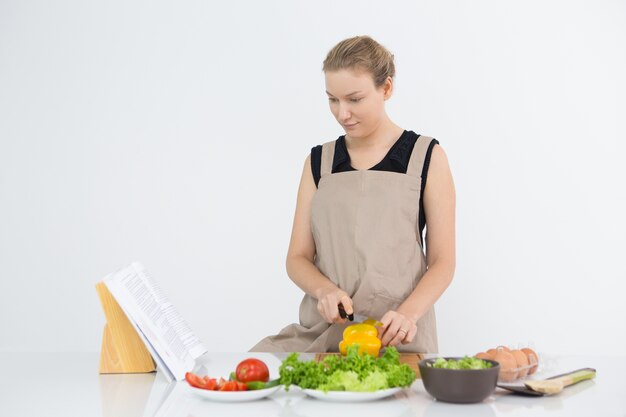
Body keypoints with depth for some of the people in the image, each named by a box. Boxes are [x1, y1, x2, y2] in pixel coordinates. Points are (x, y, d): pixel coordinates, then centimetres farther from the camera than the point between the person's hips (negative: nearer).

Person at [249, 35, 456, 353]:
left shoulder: (426, 157, 5)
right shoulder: (319, 161, 13)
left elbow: (442, 262, 2)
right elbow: (297, 258, 11)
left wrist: (408, 313, -17)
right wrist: (325, 290, -11)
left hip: (396, 339, -2)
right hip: (323, 332, 3)